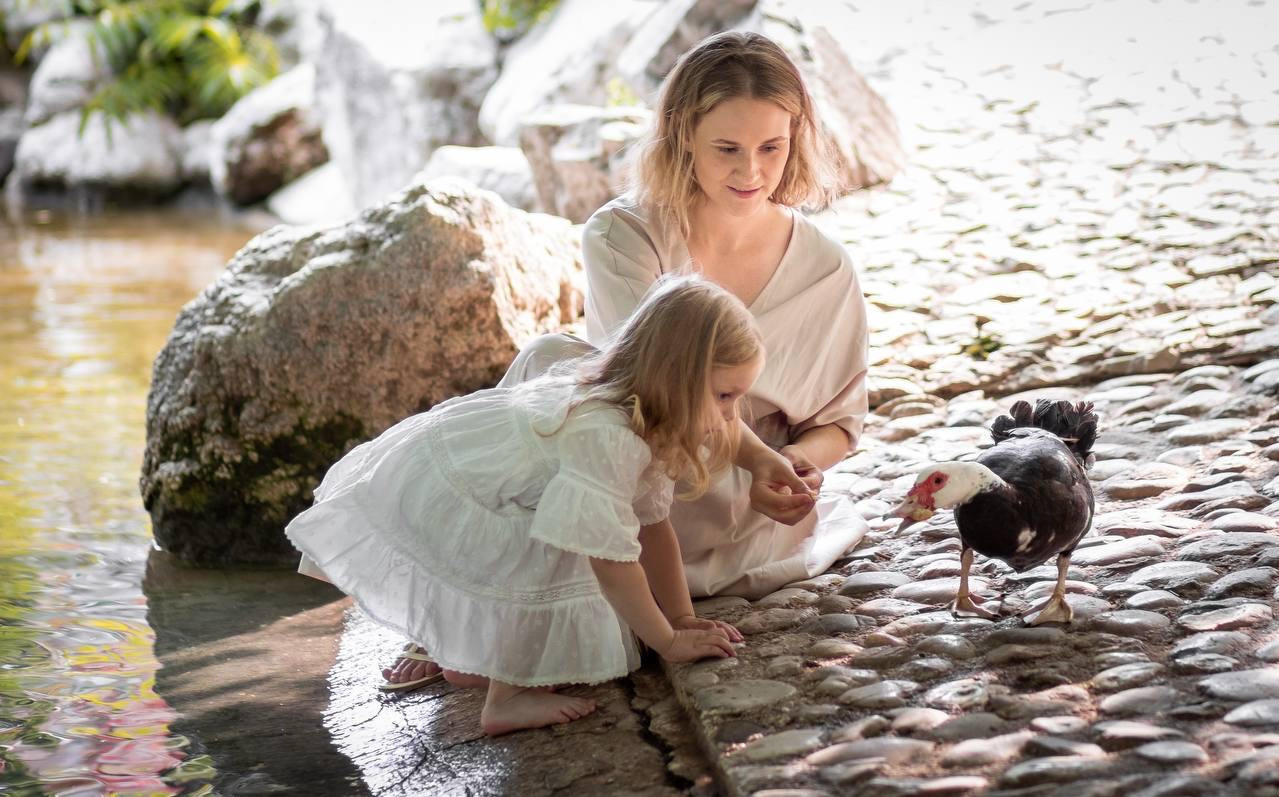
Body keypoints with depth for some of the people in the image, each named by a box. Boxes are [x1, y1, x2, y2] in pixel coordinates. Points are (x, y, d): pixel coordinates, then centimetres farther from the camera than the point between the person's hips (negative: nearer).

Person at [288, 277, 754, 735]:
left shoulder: (643, 421, -2)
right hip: (426, 494, -10)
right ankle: (506, 699, -11)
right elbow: (612, 562, -30)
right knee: (541, 560, -24)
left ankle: (470, 660, 36)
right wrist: (671, 642, -20)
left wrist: (683, 618, 4)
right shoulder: (606, 438, -34)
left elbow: (653, 524, 5)